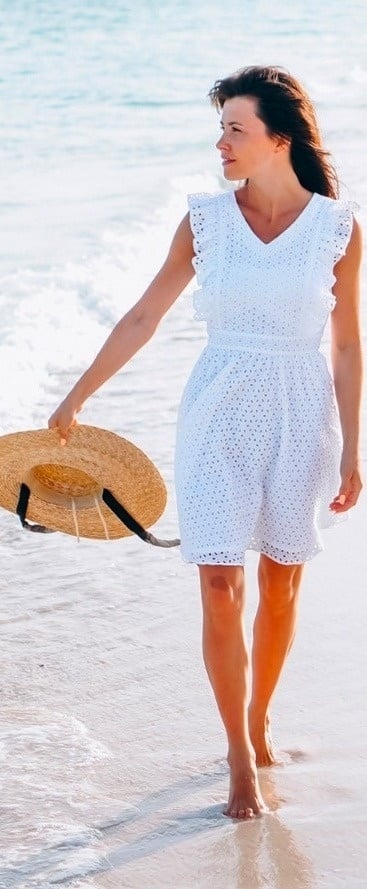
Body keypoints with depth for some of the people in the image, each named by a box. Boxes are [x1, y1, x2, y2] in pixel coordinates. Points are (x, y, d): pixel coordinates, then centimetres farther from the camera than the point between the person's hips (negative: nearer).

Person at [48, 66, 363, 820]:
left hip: (301, 420, 0)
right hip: (220, 417, 0)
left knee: (282, 586, 11)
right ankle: (242, 760, 6)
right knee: (221, 590, -5)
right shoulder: (205, 220, -2)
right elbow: (144, 318, 5)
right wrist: (76, 398, 8)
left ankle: (259, 720, 33)